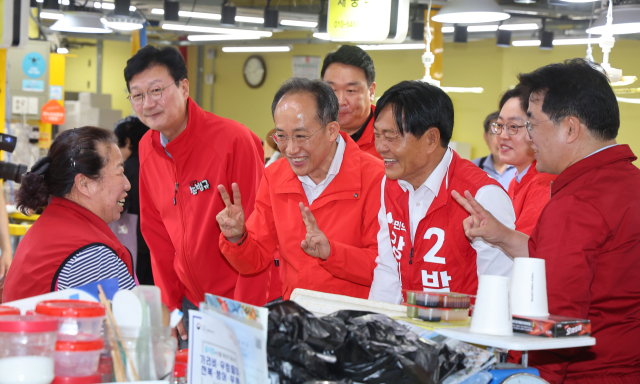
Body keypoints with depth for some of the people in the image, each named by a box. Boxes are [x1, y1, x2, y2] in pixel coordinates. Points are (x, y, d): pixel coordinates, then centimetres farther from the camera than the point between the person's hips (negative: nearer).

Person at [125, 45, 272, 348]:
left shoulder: (234, 141, -18)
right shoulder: (147, 149, 3)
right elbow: (157, 234, 10)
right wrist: (169, 304, 4)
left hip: (239, 303, -6)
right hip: (191, 303, 6)